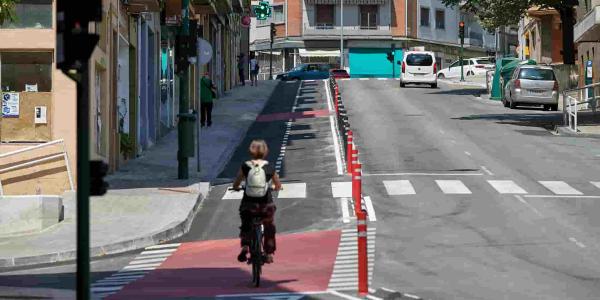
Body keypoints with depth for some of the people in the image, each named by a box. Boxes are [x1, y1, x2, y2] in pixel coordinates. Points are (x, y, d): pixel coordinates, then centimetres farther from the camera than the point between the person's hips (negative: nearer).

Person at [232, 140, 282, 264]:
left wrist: (237, 187, 27)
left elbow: (235, 185, 4)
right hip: (266, 205, 1)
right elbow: (278, 186, 14)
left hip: (249, 205, -1)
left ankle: (244, 246, -2)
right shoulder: (269, 167, 2)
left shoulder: (245, 166, -1)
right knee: (269, 227, 26)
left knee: (245, 225, 23)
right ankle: (269, 253, 25)